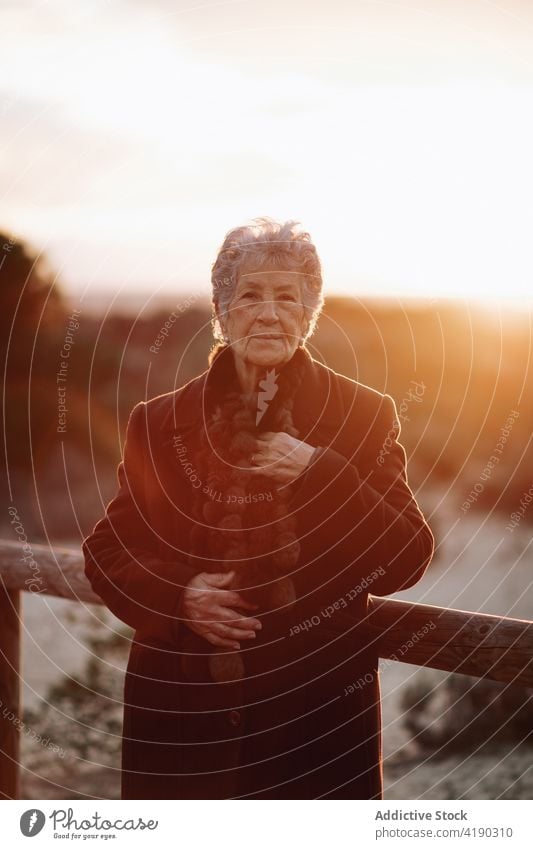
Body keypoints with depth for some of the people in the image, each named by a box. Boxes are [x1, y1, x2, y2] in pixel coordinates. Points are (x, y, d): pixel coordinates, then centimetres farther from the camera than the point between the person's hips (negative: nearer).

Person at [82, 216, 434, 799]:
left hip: (317, 705, -1)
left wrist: (321, 474, -17)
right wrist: (179, 593, -13)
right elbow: (107, 552, 7)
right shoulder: (159, 422, 4)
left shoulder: (364, 416, 0)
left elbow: (405, 561, -4)